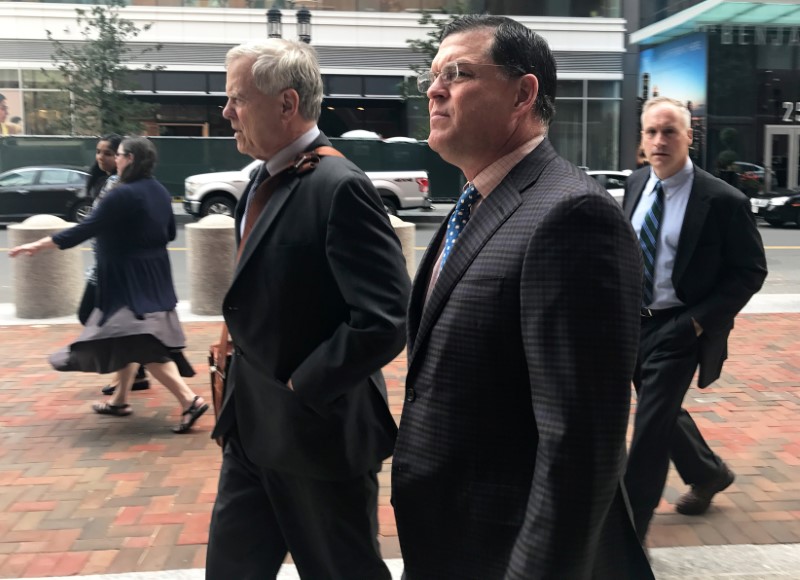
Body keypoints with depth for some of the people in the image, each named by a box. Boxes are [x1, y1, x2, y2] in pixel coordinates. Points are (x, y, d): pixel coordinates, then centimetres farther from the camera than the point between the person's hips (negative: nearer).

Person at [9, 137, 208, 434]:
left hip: (131, 280, -9)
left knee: (143, 344, -10)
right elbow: (169, 233, 17)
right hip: (153, 277, 9)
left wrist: (38, 244, -12)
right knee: (131, 339, 19)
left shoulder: (122, 194, -19)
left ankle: (190, 400, -19)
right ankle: (120, 399, 32)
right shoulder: (160, 192, 7)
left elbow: (86, 229, -19)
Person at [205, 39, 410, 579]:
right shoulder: (265, 182, 8)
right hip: (253, 430, 9)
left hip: (316, 431, -8)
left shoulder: (340, 188, -21)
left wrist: (302, 388, -18)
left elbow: (385, 321, -27)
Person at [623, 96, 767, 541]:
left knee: (650, 426, -3)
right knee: (662, 410, 21)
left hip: (677, 328, -6)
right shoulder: (637, 184, 3)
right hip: (633, 321, 6)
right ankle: (709, 473, 48)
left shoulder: (722, 200, -15)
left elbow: (751, 270, -10)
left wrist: (699, 321, -17)